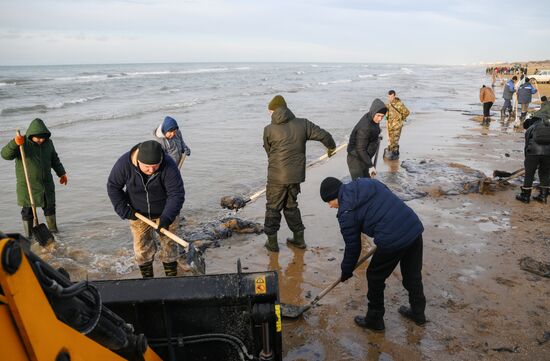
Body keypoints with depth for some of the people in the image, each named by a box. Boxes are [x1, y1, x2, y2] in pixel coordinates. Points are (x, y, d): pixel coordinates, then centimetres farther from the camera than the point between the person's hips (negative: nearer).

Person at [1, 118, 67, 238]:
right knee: (28, 210, 4)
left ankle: (53, 230, 29)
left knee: (49, 206, 14)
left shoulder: (48, 143, 2)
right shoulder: (23, 143, -12)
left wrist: (62, 173, 16)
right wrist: (14, 143, -40)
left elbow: (54, 159, 15)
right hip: (27, 184, -4)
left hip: (46, 183, 4)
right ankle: (28, 235, 16)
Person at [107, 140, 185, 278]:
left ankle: (171, 276, 29)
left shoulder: (169, 166, -30)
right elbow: (113, 186, -9)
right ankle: (147, 277, 33)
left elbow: (177, 194, -29)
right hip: (138, 214, 2)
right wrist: (123, 209, -16)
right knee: (142, 247, 13)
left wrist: (166, 218, -39)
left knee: (169, 245, 11)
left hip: (165, 213, -1)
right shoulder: (124, 163, -24)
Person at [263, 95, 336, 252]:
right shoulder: (302, 124, -1)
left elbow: (268, 150, 6)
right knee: (291, 206, 21)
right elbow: (324, 135, 0)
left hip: (277, 176, -4)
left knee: (273, 208, 12)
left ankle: (272, 241, 18)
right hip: (296, 175, 4)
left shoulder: (269, 129, -7)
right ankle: (299, 239, 27)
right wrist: (331, 147, 20)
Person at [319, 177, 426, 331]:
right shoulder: (367, 182, 14)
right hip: (415, 227, 8)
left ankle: (374, 320, 28)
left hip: (393, 241, -8)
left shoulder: (346, 212, -5)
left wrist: (346, 271, 18)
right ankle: (418, 312, 43)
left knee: (375, 277, 14)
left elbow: (352, 246, 2)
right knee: (413, 274, 25)